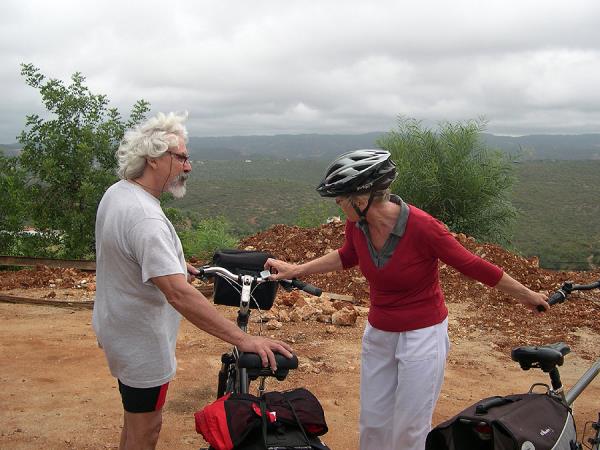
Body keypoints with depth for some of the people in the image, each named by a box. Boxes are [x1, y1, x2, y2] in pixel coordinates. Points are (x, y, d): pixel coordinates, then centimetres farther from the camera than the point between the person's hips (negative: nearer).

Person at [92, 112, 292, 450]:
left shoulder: (116, 192, 0)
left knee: (137, 422, 28)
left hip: (121, 328, 10)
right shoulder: (143, 216, -33)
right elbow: (179, 294, -41)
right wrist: (243, 340, -42)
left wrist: (175, 262, 28)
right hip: (142, 344, -10)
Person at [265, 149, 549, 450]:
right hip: (378, 333, 6)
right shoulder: (356, 225, -10)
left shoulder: (422, 227, -27)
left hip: (423, 335, -5)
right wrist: (297, 269, 12)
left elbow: (472, 265, -14)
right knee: (372, 422, 15)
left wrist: (527, 295, -3)